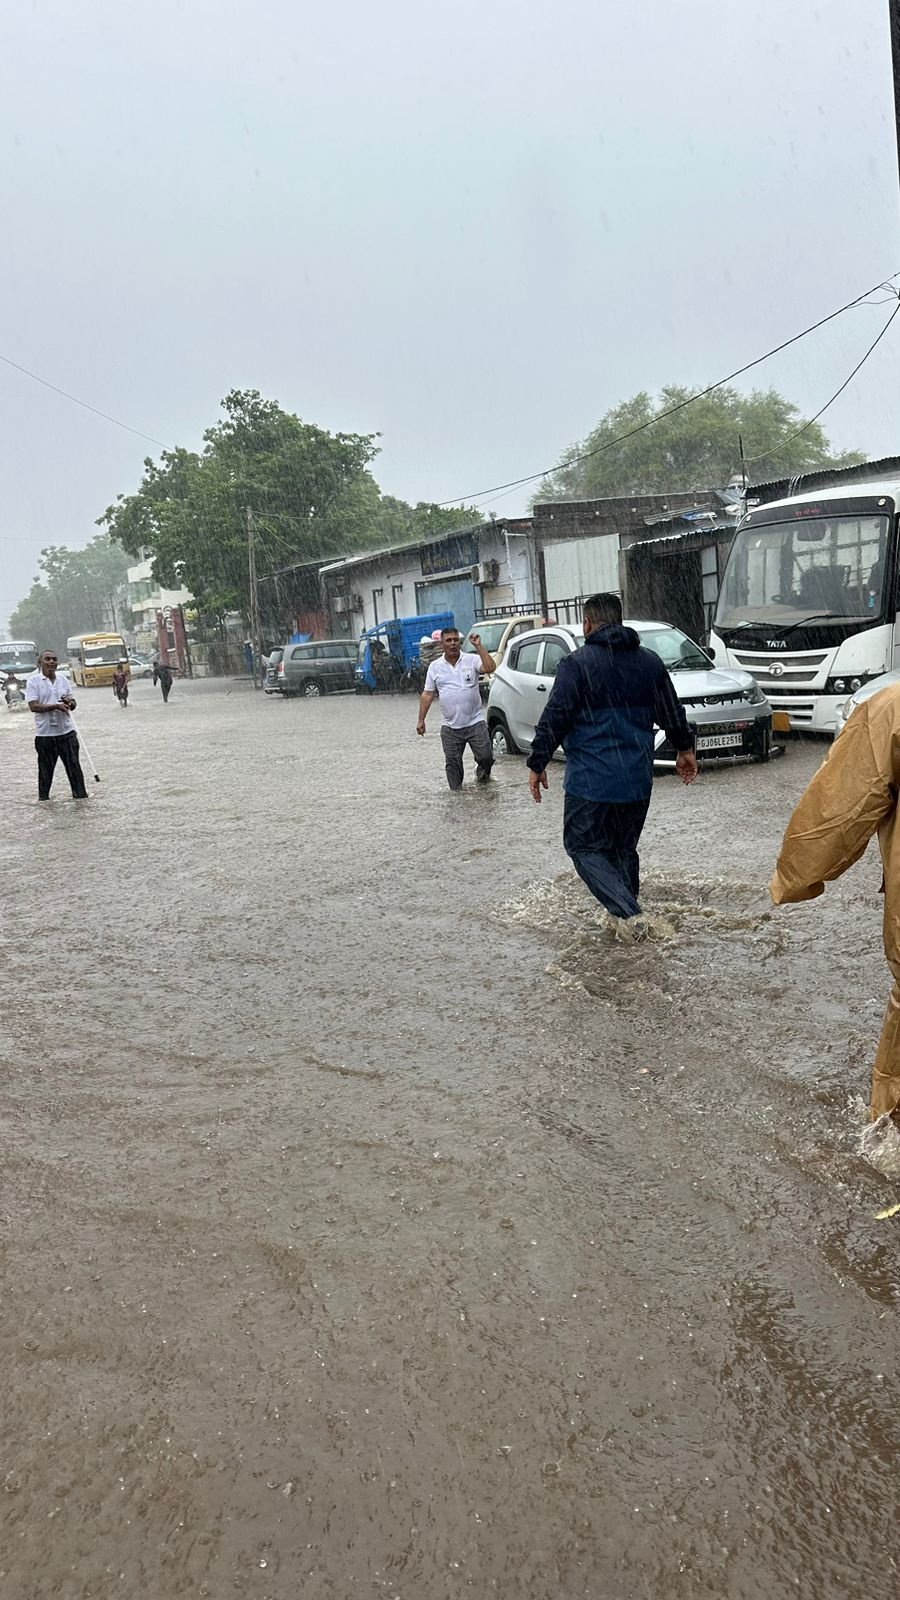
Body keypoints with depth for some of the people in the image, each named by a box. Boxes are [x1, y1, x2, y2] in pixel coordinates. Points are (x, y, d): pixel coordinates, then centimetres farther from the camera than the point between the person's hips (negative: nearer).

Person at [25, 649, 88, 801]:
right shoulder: (33, 681, -3)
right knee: (45, 768, 7)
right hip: (44, 733, -3)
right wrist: (56, 706, -21)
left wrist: (69, 703, -10)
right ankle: (43, 798, 22)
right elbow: (33, 706, -13)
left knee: (74, 765, 2)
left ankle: (80, 795, 10)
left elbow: (73, 704, 14)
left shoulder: (63, 679, 10)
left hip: (66, 731, 3)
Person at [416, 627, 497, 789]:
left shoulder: (472, 660, 0)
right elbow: (427, 694, 8)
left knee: (486, 757, -2)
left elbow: (490, 668, -19)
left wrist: (479, 646, -20)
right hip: (450, 727, 2)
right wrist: (421, 720, 3)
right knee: (452, 763, 5)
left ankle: (482, 772, 32)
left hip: (475, 722, -2)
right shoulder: (435, 667, 6)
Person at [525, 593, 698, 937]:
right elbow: (672, 714, 16)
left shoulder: (576, 664, -9)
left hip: (591, 779, -6)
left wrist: (537, 765, -3)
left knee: (583, 846, 5)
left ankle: (628, 913, -8)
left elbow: (553, 720, -11)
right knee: (624, 848, 19)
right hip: (638, 779, 6)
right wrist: (685, 749, 31)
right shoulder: (649, 662, 8)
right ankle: (625, 916, 21)